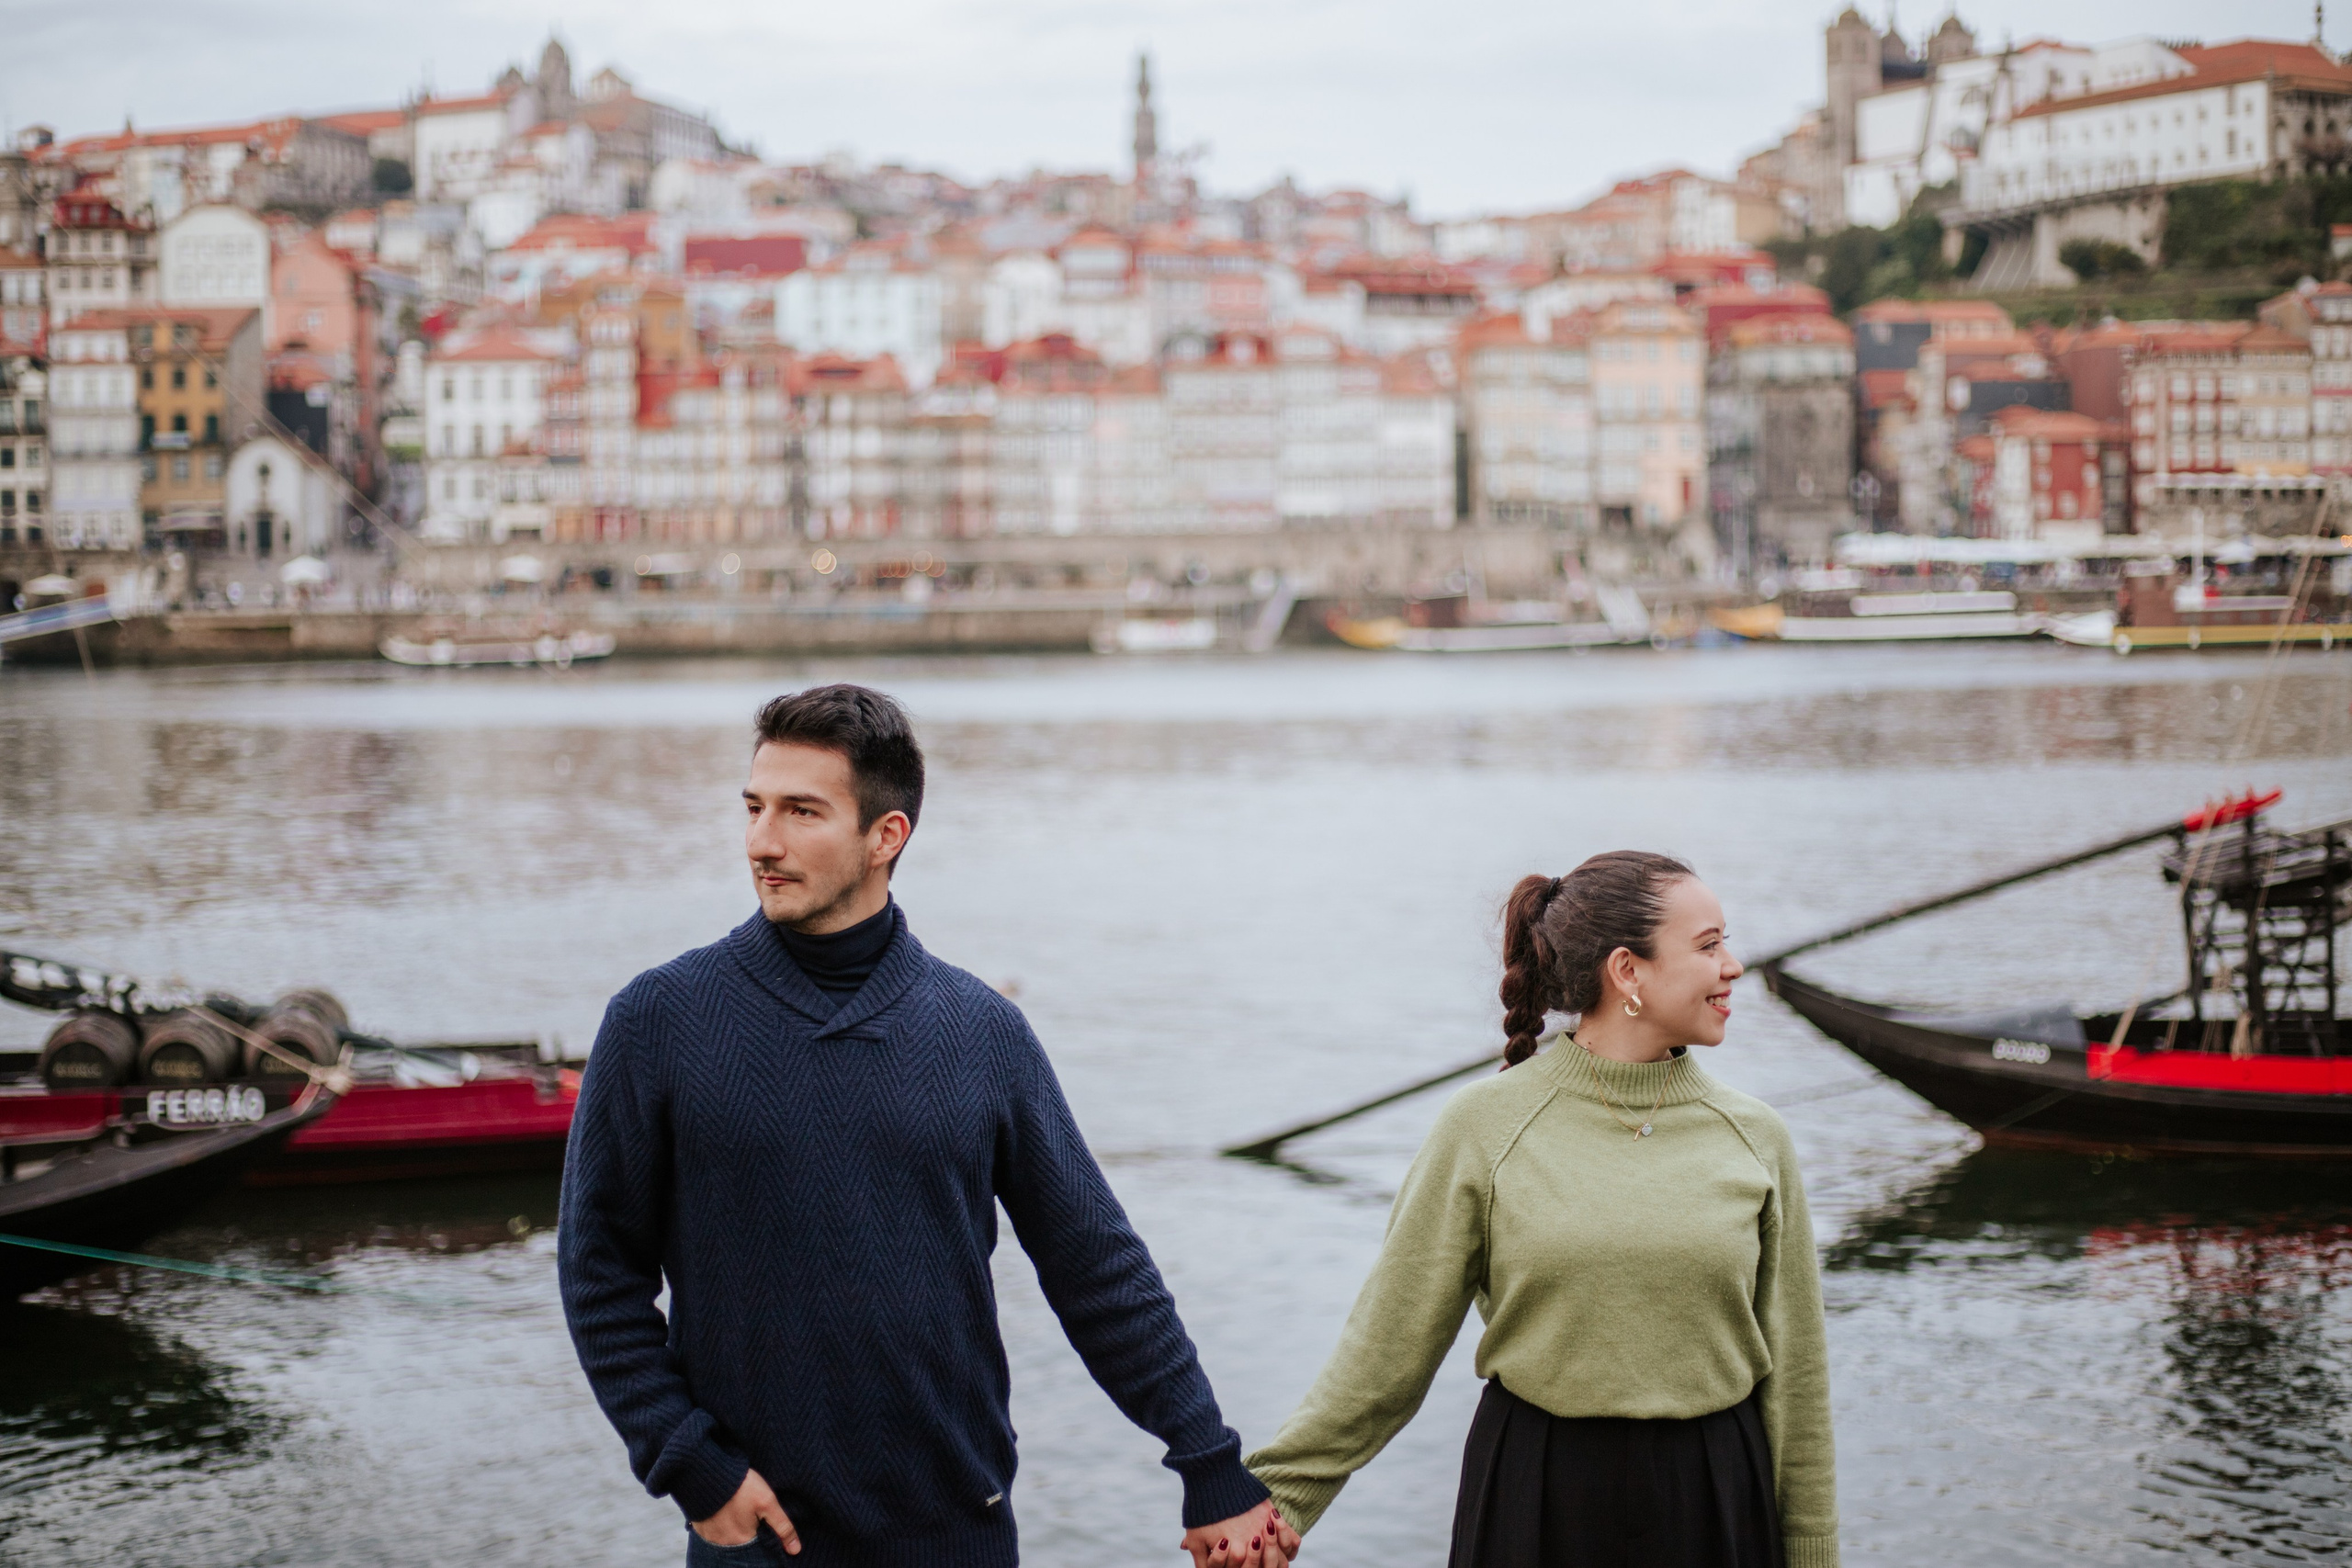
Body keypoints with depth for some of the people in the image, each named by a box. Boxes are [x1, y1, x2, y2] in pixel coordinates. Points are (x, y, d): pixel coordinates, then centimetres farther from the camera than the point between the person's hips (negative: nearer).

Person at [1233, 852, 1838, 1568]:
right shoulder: (1484, 1127, -5)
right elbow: (1387, 1347, -3)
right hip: (1535, 1501, -2)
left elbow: (1792, 1375, 7)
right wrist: (1273, 1496, -7)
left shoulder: (1753, 1137, 2)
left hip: (1712, 1507, 2)